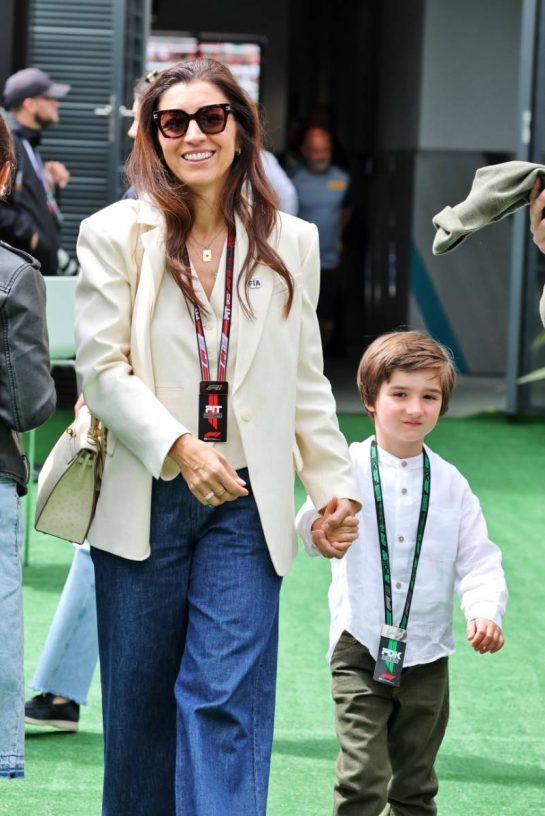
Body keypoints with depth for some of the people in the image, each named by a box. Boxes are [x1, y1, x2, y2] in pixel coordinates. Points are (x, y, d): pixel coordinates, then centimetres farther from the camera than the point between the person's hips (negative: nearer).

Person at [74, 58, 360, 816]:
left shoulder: (290, 243, 9)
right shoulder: (116, 235, 0)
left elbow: (305, 380, 15)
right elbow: (102, 367, -7)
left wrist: (333, 481, 11)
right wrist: (179, 447, -18)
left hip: (245, 500, 1)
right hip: (144, 498, -1)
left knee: (228, 697, -9)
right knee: (139, 700, 8)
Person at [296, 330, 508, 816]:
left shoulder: (450, 484, 4)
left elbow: (478, 558, 3)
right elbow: (312, 520, -24)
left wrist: (485, 611, -17)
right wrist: (320, 531, -49)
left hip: (426, 657, 4)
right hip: (360, 652, -3)